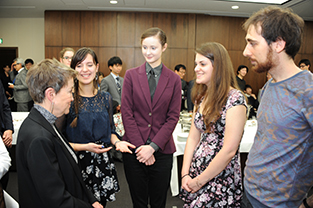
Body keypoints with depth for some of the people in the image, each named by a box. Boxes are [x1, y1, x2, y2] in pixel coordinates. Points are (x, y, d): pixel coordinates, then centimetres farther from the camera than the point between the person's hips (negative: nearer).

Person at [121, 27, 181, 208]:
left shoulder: (174, 79, 1)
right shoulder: (131, 75, 1)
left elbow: (173, 117, -2)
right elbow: (126, 113, -2)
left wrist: (153, 146, -11)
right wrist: (140, 146, -9)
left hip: (162, 151, 0)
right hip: (134, 150, 0)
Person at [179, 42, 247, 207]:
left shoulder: (234, 99, -18)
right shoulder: (201, 97, 4)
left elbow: (229, 150, -21)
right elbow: (193, 138, 5)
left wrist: (199, 181, -12)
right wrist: (185, 174, -2)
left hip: (220, 179, -6)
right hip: (195, 173, 6)